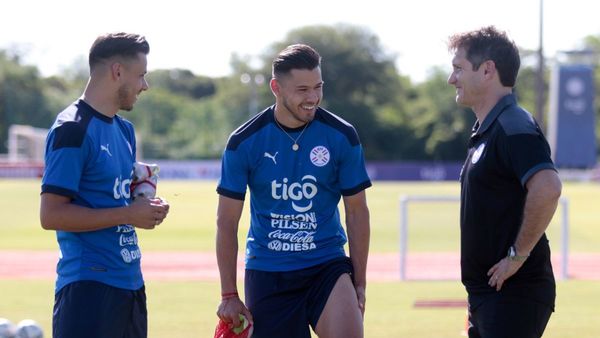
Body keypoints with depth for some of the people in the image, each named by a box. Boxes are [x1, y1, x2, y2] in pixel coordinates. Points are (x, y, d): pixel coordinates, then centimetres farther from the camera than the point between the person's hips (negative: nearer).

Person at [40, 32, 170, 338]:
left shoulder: (124, 130, 18)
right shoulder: (73, 130, -11)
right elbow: (51, 215, -17)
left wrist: (145, 209, 6)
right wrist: (128, 214, -16)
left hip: (130, 286, 9)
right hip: (89, 287, -9)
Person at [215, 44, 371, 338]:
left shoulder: (342, 136, -4)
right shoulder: (244, 142, -5)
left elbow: (357, 213, 5)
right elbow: (226, 222, 0)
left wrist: (359, 284, 3)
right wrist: (229, 295, -2)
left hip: (327, 265, 0)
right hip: (266, 270, 0)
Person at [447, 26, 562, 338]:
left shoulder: (513, 128, -15)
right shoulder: (486, 131, 17)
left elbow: (547, 189, -31)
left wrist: (518, 255, -24)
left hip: (513, 296, -10)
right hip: (488, 293, 10)